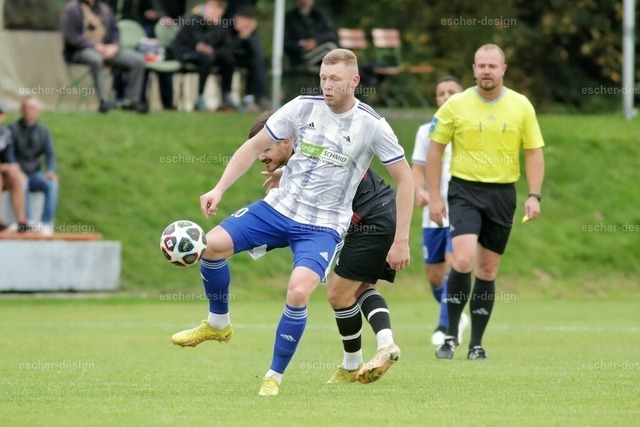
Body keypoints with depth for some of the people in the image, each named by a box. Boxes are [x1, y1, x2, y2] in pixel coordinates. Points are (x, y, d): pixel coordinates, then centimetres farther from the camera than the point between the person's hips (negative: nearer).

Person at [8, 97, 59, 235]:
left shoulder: (43, 131, 5)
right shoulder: (13, 129, -5)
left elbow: (50, 155, -2)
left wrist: (50, 171, -22)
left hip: (35, 173, 3)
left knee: (52, 185, -28)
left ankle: (46, 224, -31)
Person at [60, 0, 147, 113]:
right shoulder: (71, 9, -1)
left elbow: (114, 31, 15)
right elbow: (70, 36, -10)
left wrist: (114, 46, -7)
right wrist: (94, 46, -19)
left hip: (106, 49, 6)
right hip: (80, 51, -6)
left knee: (138, 59, -12)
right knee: (95, 58, -42)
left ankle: (131, 100, -8)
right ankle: (103, 100, -36)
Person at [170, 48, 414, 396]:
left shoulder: (371, 125, -11)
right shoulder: (303, 107, -4)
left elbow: (404, 178, -4)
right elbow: (255, 145, 5)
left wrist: (401, 241, -6)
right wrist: (219, 189, -6)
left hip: (323, 225, -4)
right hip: (278, 207, 4)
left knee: (298, 292, -25)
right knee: (213, 244, -13)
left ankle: (274, 376, -5)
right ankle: (218, 324, 13)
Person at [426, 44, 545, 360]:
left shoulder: (521, 106, 2)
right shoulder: (456, 105, -3)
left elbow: (534, 152, 6)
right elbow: (435, 149, 4)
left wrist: (534, 196, -4)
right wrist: (434, 197, -1)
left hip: (502, 193, 2)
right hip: (465, 191, -2)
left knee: (487, 270, 6)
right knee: (463, 260, -19)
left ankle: (476, 343, 14)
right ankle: (451, 335, -7)